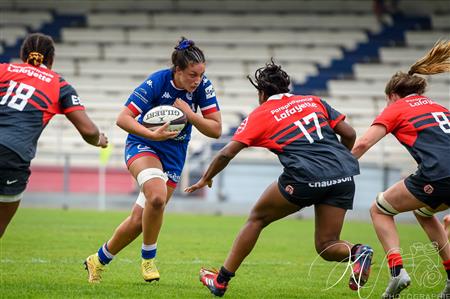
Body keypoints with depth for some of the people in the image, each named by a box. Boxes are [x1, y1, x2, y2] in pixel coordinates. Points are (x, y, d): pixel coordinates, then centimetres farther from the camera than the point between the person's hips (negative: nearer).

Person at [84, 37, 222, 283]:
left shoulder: (203, 86, -13)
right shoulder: (156, 82, -23)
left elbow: (216, 130, -10)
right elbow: (123, 119, -24)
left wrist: (190, 114, -25)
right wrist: (153, 135, -37)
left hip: (174, 155, 4)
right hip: (143, 145, -4)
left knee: (139, 220, 2)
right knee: (157, 196, -34)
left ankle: (99, 261, 25)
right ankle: (148, 259, -13)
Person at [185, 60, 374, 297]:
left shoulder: (260, 115, 12)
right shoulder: (313, 101, 22)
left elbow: (227, 153, 7)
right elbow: (349, 134, 16)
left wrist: (205, 179, 22)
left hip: (305, 177, -4)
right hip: (344, 175, 4)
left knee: (257, 218, 17)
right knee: (326, 246, 13)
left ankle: (221, 280, 20)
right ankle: (357, 252, -20)